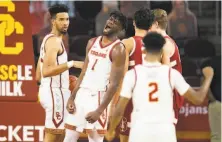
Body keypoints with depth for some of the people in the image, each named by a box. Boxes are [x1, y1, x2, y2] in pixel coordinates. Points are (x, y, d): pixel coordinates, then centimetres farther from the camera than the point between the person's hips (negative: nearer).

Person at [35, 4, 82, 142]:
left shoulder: (48, 40, 19)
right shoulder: (54, 40, -13)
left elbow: (38, 76, 21)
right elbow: (46, 71, -27)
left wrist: (66, 79, 27)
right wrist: (71, 64, -29)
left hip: (52, 91, 11)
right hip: (55, 92, -11)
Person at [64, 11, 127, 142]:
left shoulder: (118, 49, -11)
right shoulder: (92, 42, 12)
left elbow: (114, 84, -15)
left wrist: (99, 111, -21)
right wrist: (72, 98, 10)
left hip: (98, 97, -7)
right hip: (82, 94, 7)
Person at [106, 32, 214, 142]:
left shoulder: (133, 74, -2)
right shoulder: (172, 73, 1)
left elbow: (119, 110, 0)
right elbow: (198, 99, 8)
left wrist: (111, 130, 18)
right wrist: (208, 77, 25)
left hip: (140, 131, -1)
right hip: (165, 131, 1)